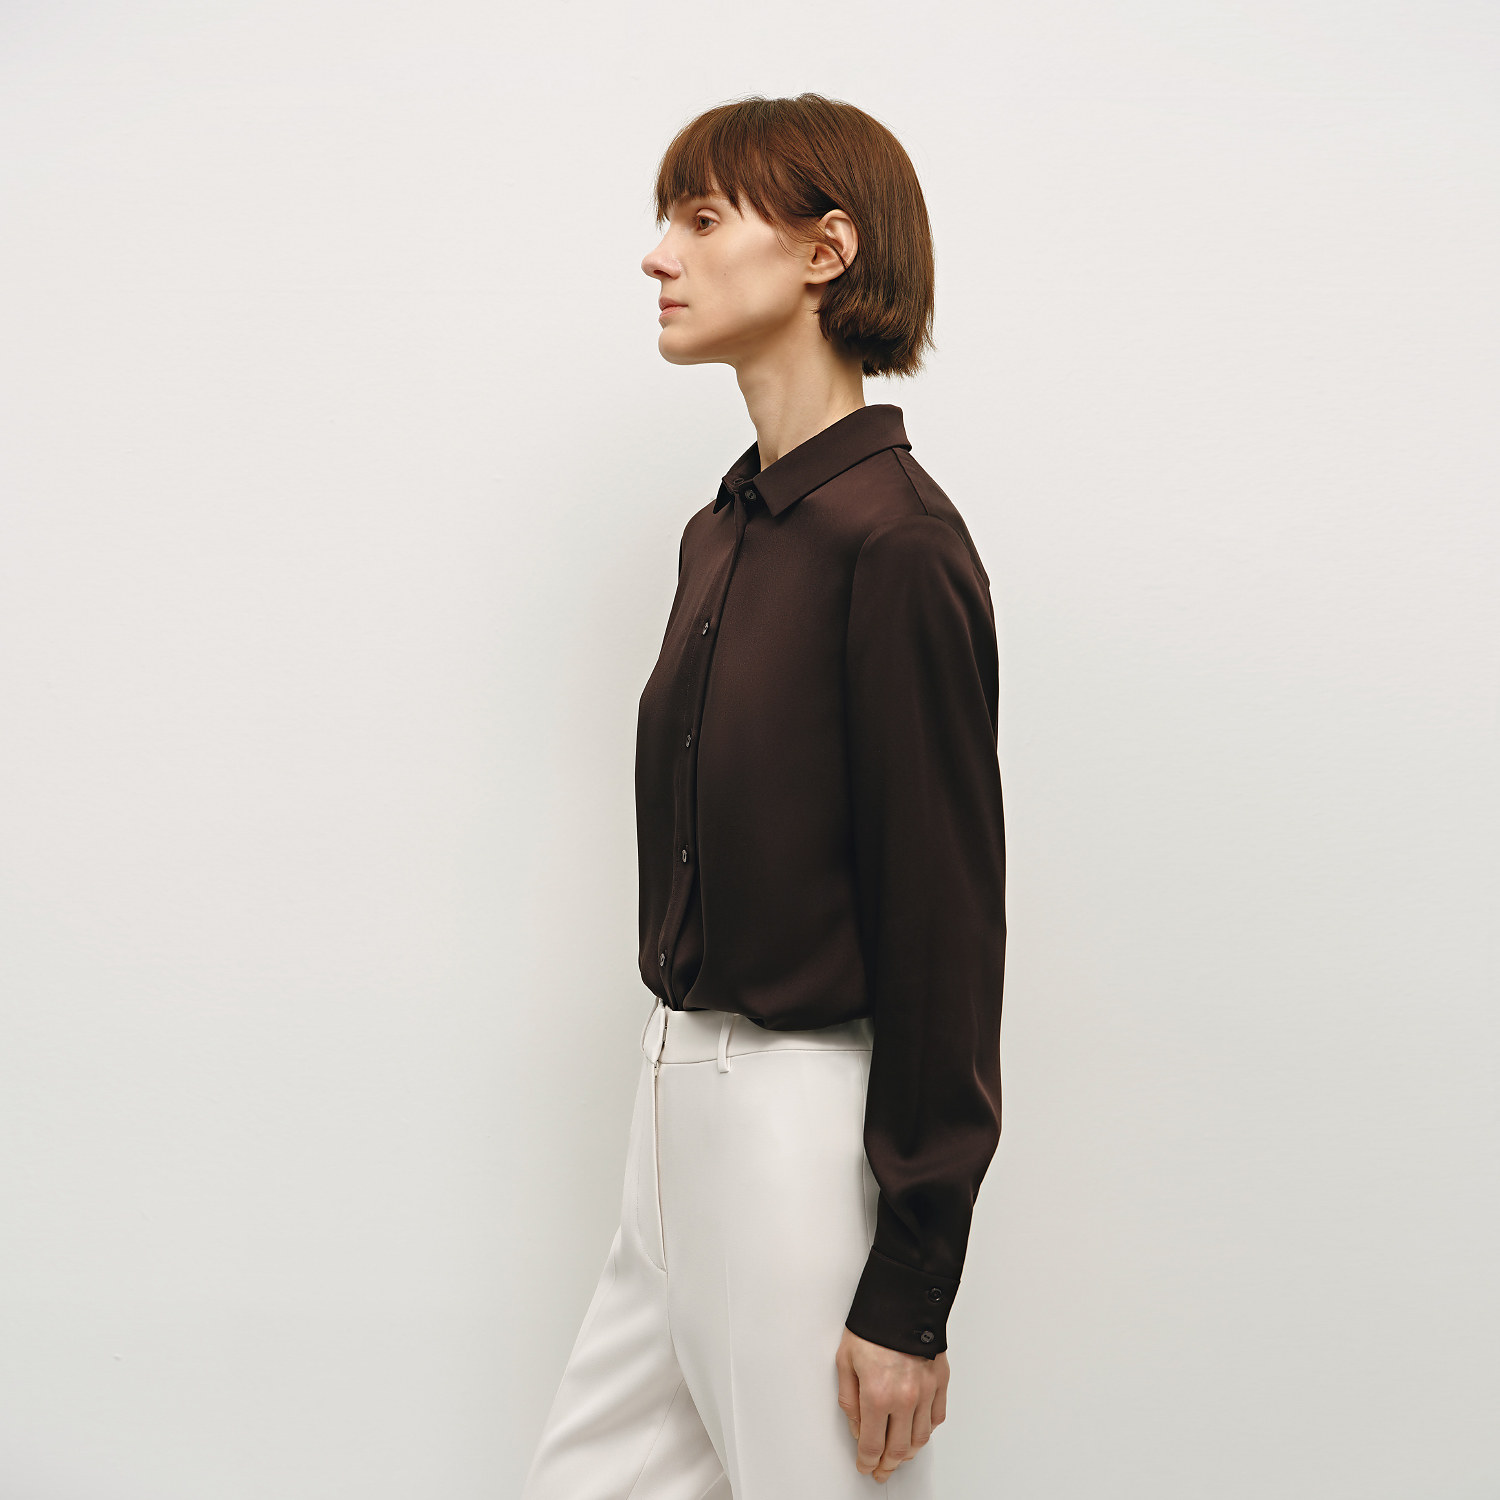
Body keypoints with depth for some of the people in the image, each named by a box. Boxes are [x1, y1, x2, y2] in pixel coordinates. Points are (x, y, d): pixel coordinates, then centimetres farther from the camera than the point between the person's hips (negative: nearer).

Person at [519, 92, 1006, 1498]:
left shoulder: (894, 543, -17)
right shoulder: (722, 531, 9)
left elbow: (947, 919, -17)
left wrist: (911, 1287, -14)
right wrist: (675, 1086, 17)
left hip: (814, 1118, -8)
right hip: (684, 1095, 9)